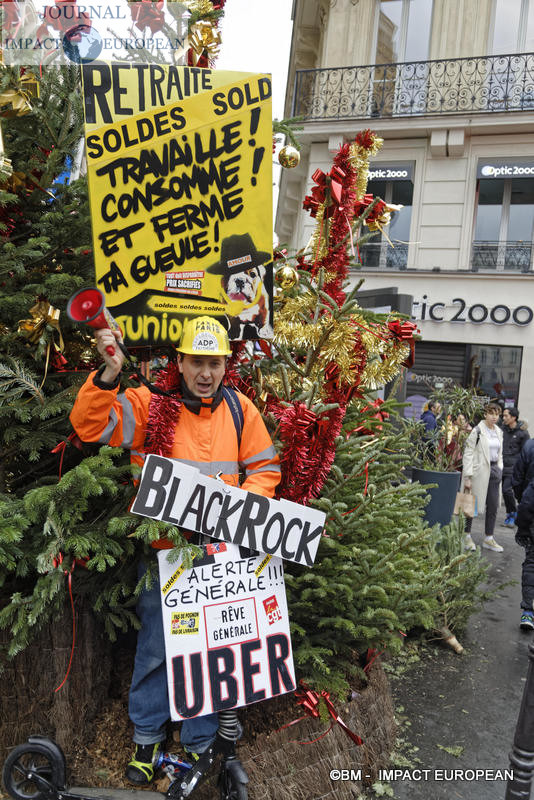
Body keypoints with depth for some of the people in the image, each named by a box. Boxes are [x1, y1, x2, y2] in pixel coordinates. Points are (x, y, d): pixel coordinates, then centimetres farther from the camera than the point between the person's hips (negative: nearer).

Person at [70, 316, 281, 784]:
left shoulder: (240, 410, 2)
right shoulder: (150, 405, -6)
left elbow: (265, 468, 8)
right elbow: (89, 425, -14)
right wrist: (108, 376, -30)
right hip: (163, 551, -2)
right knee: (156, 645, 13)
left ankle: (200, 742, 37)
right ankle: (147, 734, 38)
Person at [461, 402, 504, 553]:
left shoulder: (499, 432, 11)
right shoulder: (477, 431, -10)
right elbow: (468, 453, -12)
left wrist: (499, 470, 12)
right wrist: (468, 477, -15)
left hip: (494, 471, 6)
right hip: (479, 471, -6)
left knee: (493, 506, 8)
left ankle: (489, 538, 19)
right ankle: (466, 537, 16)